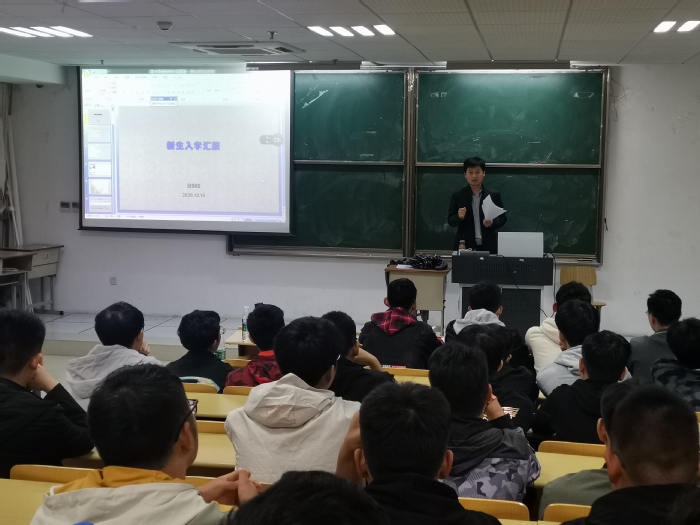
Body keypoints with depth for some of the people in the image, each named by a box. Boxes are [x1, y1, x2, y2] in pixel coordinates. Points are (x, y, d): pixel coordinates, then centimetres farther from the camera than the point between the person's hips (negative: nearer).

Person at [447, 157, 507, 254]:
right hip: (464, 245, 0)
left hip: (488, 246, 0)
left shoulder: (494, 195, 3)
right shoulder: (457, 196, 3)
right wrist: (459, 217, -17)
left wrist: (492, 223, -14)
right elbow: (450, 220, 4)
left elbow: (503, 218, 6)